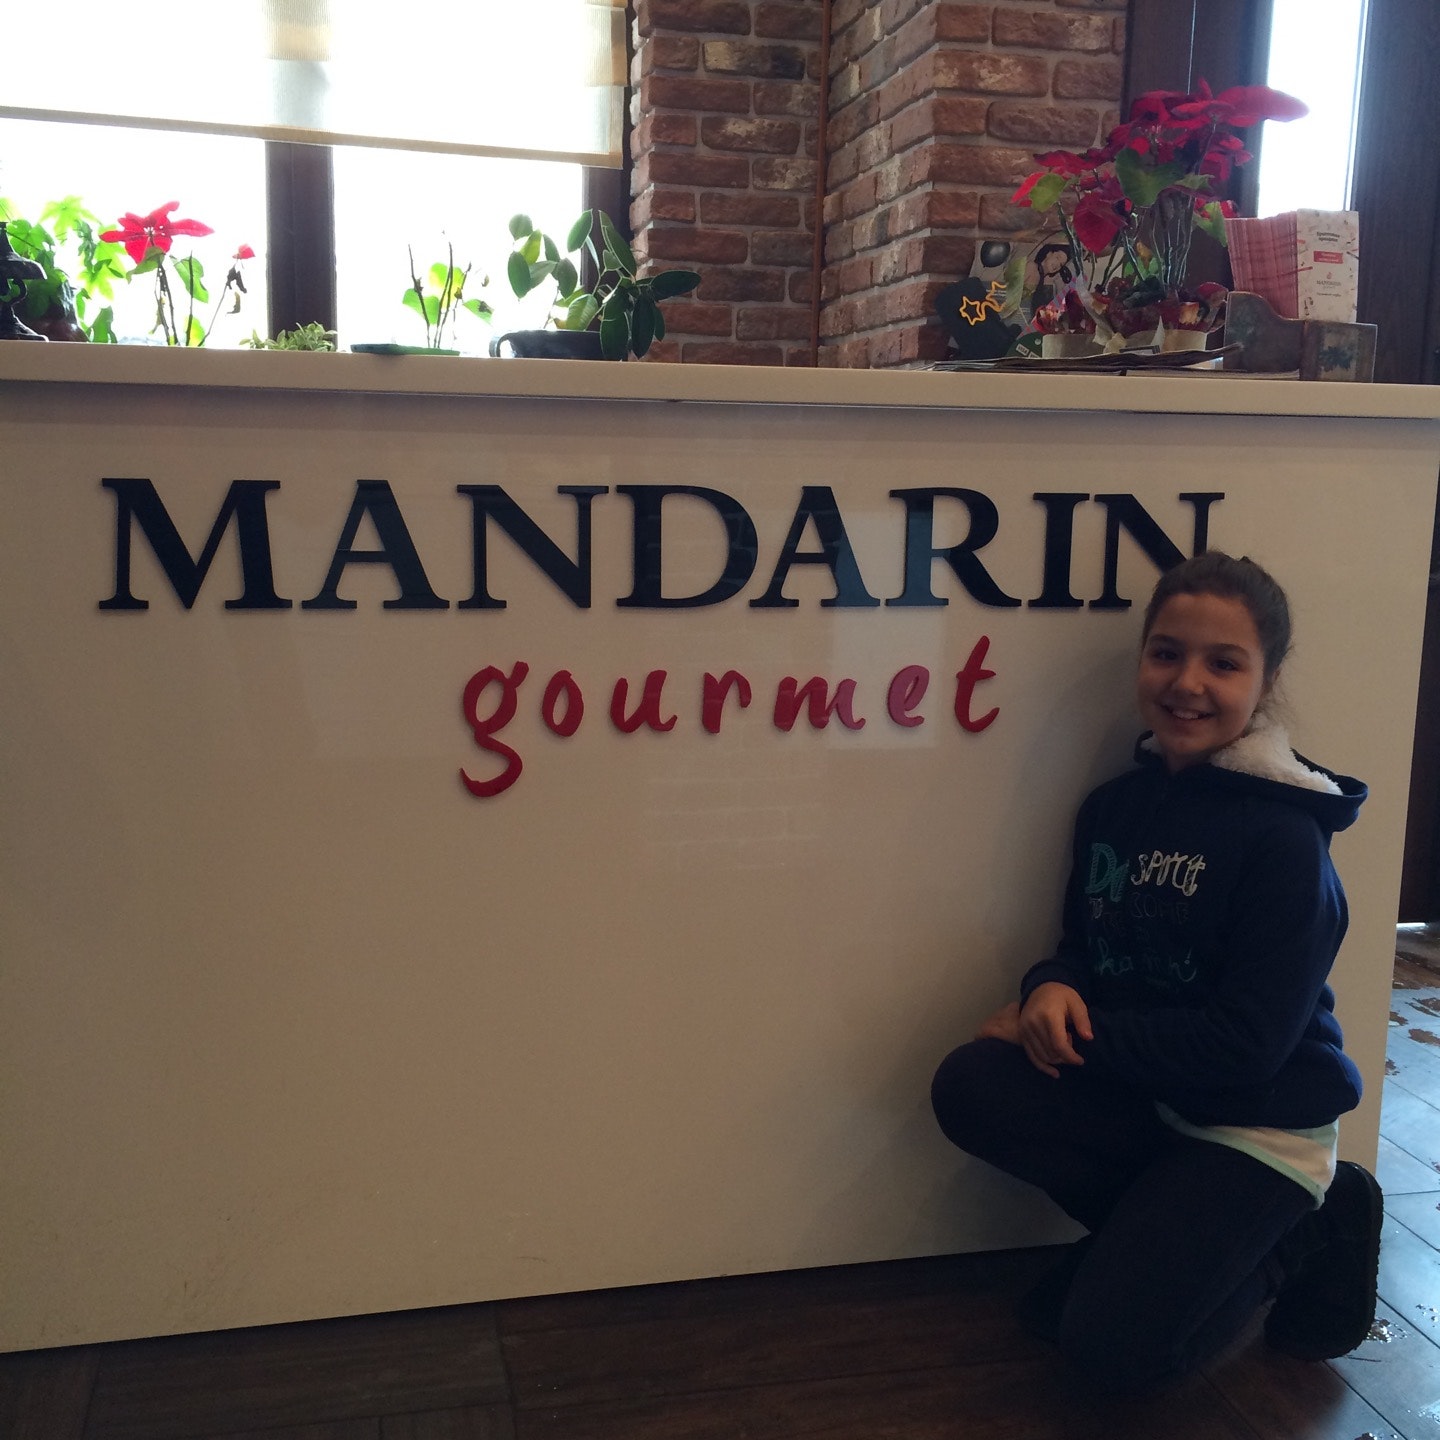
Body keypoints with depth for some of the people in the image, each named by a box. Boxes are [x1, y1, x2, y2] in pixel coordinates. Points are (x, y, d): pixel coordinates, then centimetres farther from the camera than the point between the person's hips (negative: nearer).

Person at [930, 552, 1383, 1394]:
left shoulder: (1286, 839, -20)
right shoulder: (1116, 804, 1)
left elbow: (1247, 1045, -22)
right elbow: (1086, 946, 9)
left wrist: (1079, 1031, -19)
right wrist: (1052, 988, -16)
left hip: (1259, 1128, -6)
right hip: (1146, 1095, 6)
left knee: (1114, 1347, -15)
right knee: (972, 1088, -19)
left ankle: (1302, 1236, 8)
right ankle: (1161, 1231, 1)